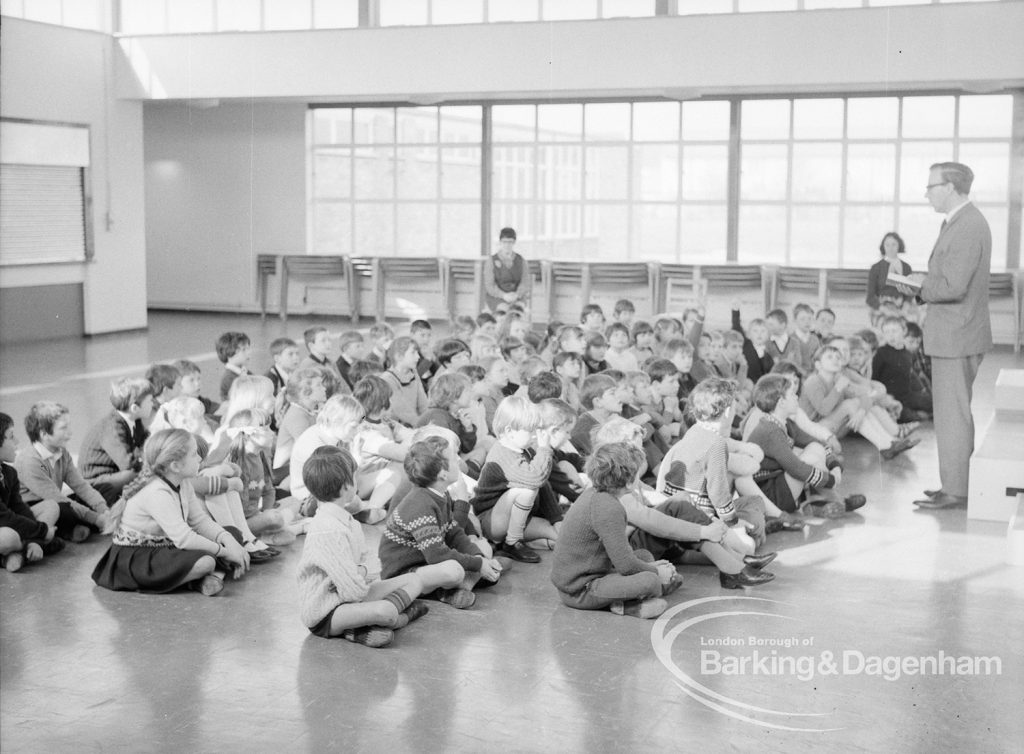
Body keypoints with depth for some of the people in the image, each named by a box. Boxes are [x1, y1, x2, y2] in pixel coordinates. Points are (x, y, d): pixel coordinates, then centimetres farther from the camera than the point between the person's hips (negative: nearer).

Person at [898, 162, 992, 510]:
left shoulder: (967, 227, -20)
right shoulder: (962, 221, 13)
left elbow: (953, 286, -26)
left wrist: (921, 286, -9)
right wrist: (924, 282, 4)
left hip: (956, 335, -11)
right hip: (955, 334, 11)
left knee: (952, 413, -4)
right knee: (957, 412, 16)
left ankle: (955, 490, 3)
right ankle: (959, 482, 25)